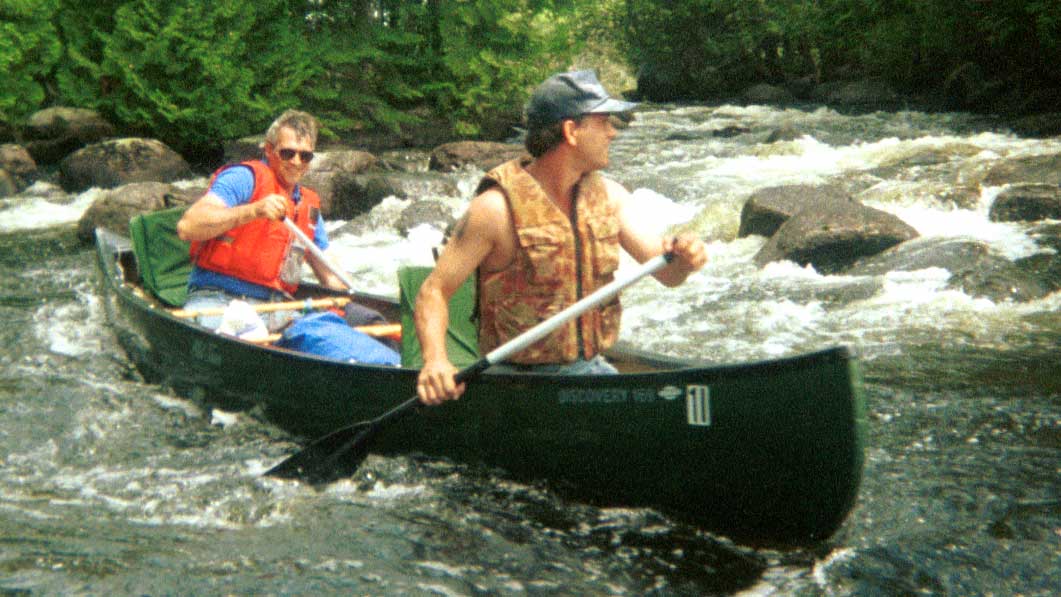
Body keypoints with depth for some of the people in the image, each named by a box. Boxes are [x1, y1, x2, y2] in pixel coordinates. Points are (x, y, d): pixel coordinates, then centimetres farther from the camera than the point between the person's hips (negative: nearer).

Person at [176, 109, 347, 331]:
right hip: (217, 297, -7)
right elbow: (186, 228, -19)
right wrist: (254, 210, -26)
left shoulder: (309, 206, 21)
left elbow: (331, 274, 28)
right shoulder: (245, 177, -3)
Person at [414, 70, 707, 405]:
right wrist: (435, 360, -31)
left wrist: (684, 259, -20)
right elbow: (433, 292, -12)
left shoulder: (609, 195, 6)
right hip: (518, 382, -5)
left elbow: (666, 273, 5)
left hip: (592, 370, 5)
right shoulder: (497, 207, -13)